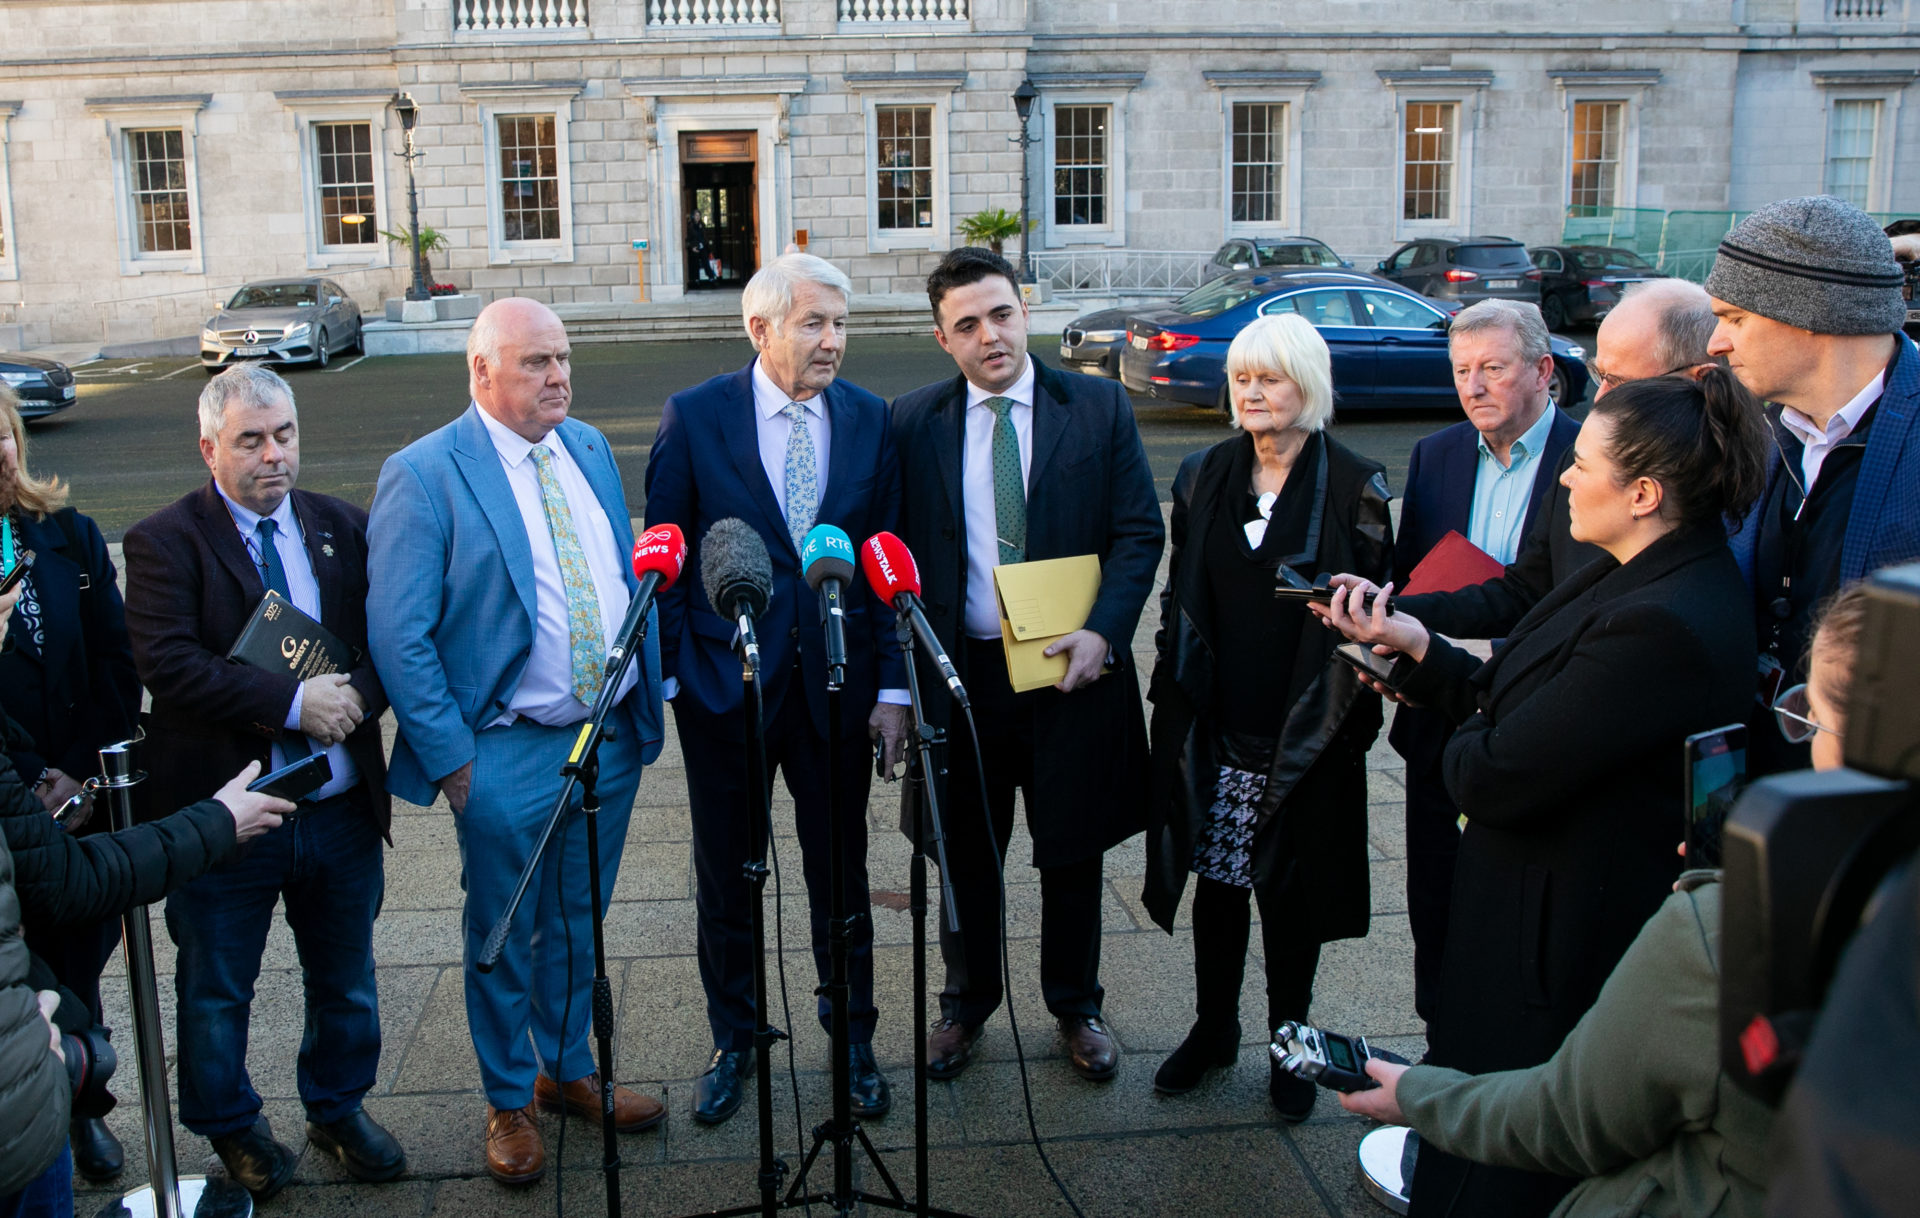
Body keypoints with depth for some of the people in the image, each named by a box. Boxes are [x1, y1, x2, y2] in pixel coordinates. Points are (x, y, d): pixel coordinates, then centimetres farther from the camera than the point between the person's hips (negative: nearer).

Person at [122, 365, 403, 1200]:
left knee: (346, 981, 19)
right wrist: (292, 703, -25)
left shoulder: (343, 528, 4)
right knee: (215, 990, 15)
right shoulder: (165, 541, -9)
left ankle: (339, 1108, 42)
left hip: (342, 808, 4)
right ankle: (230, 1126, 39)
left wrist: (356, 696, -18)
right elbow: (168, 663, -21)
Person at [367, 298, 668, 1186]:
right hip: (507, 755, -5)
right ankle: (510, 1102, 31)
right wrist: (449, 755, -14)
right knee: (505, 938, 11)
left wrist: (644, 704, 8)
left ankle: (567, 1070, 40)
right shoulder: (423, 474, -13)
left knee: (578, 925, 20)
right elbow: (396, 634, -13)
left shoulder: (590, 448, 7)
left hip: (612, 738, 6)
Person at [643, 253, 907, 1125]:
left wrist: (892, 685, -2)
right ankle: (733, 1043, 35)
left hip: (837, 684, 1)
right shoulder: (694, 418, -6)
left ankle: (853, 1040, 33)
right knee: (727, 880, 13)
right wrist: (668, 675, -5)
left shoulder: (870, 420, 0)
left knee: (841, 874, 13)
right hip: (724, 685, -1)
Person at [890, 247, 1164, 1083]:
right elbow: (897, 553, 2)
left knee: (1072, 852, 14)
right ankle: (966, 1003, 37)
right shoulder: (912, 423, 0)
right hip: (959, 671, 1)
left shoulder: (1099, 408, -3)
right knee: (965, 854, 15)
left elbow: (1140, 533, -3)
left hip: (1072, 668, 0)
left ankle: (1076, 1007, 36)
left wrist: (1103, 633, -17)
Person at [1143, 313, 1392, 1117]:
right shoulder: (1205, 477, 5)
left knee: (1292, 891, 9)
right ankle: (1213, 1029, 31)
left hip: (1303, 737, -3)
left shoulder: (1354, 488, -5)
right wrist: (1173, 699, 4)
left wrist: (1352, 718, -9)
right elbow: (1179, 598, 10)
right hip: (1213, 730, 3)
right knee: (1216, 879, 12)